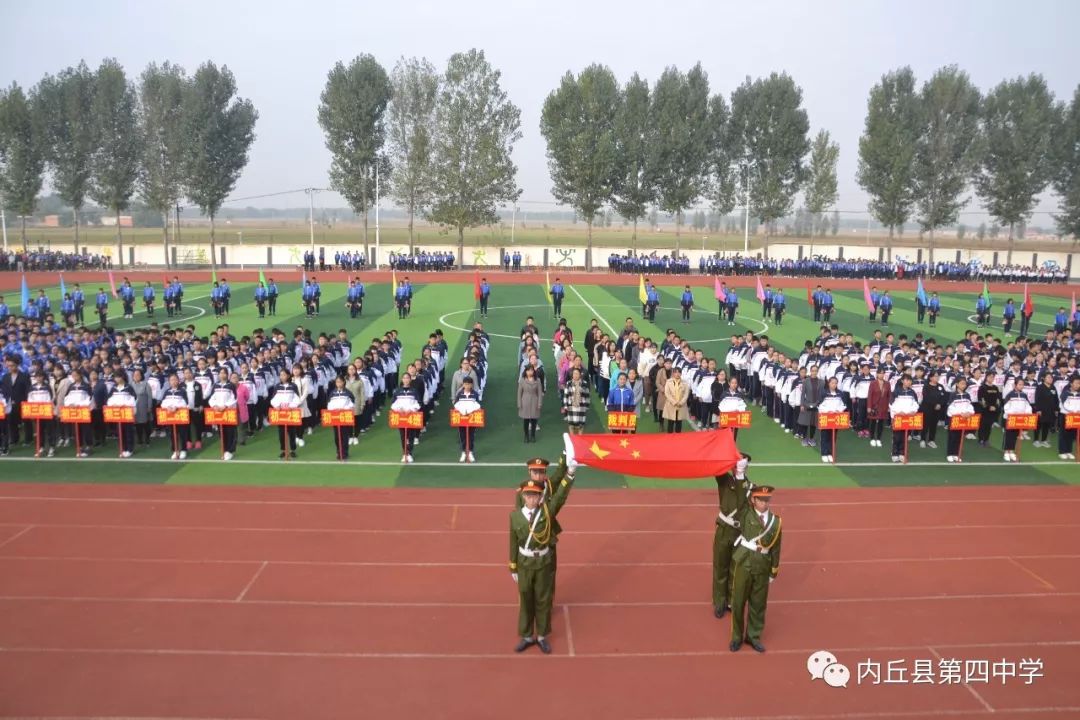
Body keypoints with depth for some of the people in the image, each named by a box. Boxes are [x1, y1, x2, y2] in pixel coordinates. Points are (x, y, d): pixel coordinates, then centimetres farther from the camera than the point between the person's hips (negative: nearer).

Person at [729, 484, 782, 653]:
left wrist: (773, 572, 8)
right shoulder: (746, 514, -6)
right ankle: (737, 637, 22)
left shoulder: (776, 522, 0)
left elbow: (775, 549, 5)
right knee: (738, 602, 6)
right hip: (743, 563, -2)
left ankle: (753, 636, 30)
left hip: (762, 567, 2)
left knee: (758, 603, 13)